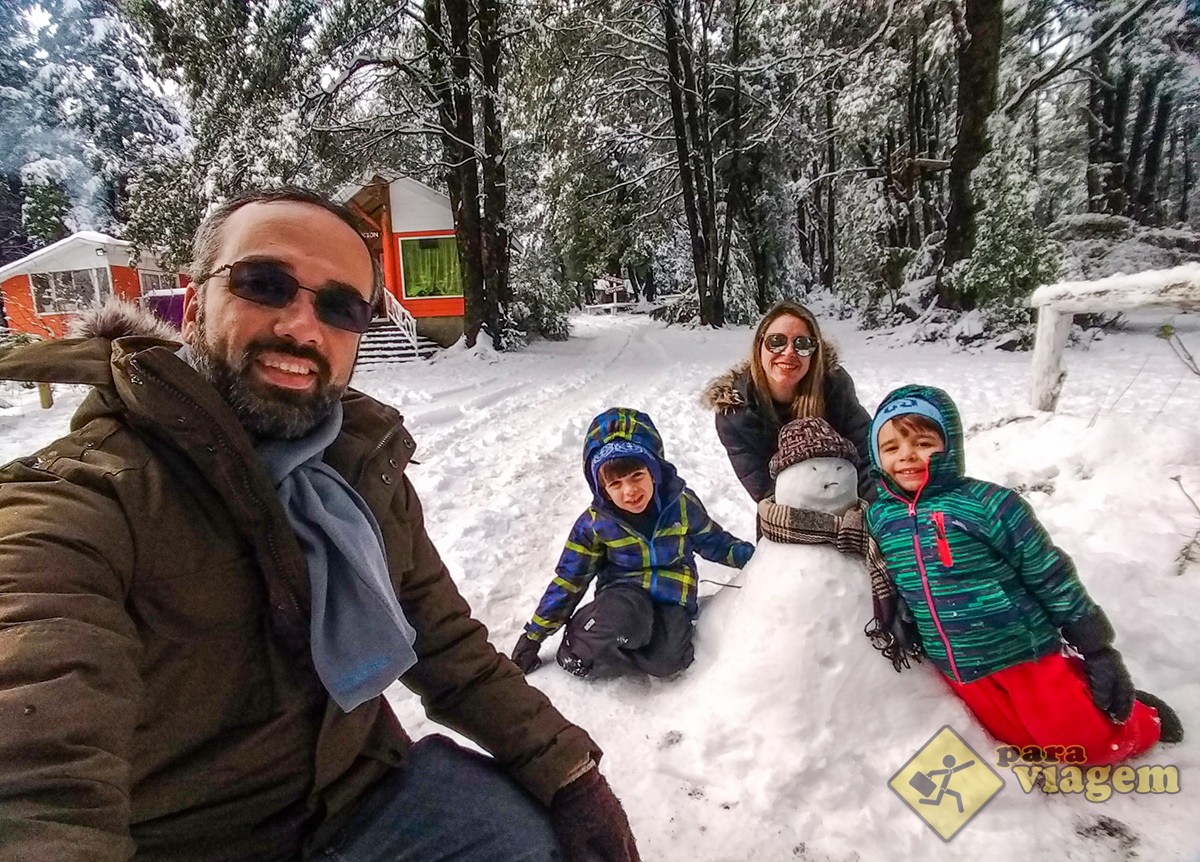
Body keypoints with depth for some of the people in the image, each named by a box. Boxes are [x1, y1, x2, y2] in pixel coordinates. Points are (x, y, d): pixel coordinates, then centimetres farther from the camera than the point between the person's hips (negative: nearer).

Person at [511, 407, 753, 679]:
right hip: (622, 592, -1)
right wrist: (534, 635, 0)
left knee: (666, 660, -26)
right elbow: (569, 579, -2)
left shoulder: (682, 503, -10)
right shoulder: (595, 523, -11)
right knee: (619, 620, -37)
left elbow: (711, 541, 11)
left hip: (672, 595, 1)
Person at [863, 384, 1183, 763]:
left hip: (1024, 650, -4)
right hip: (959, 670, 4)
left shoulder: (986, 503, -18)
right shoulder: (879, 516, -5)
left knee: (1088, 741, 3)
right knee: (1023, 740, 14)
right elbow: (885, 583, 13)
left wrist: (1097, 649, -6)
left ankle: (1141, 718, 35)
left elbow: (1052, 578, -10)